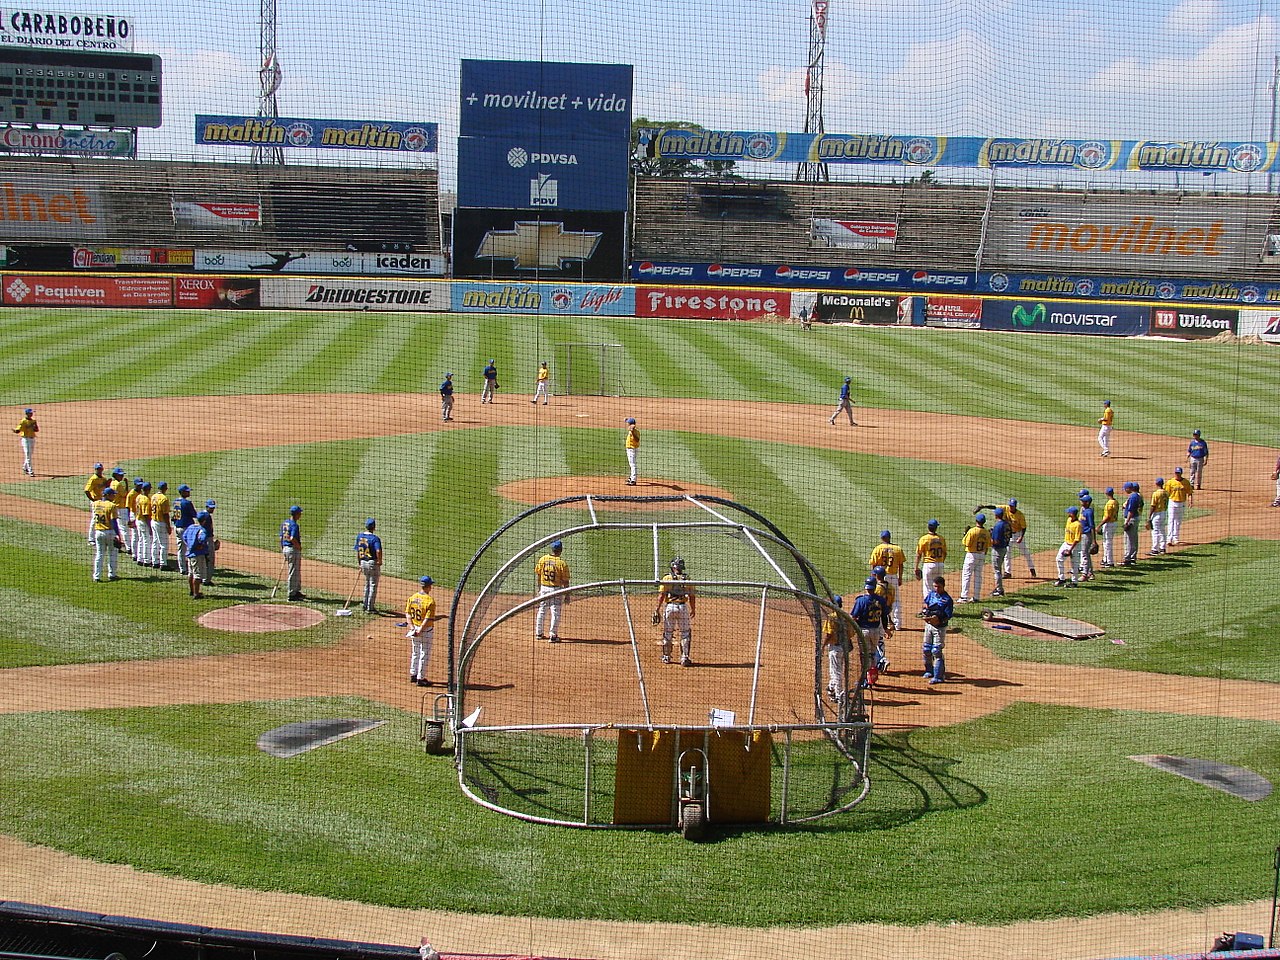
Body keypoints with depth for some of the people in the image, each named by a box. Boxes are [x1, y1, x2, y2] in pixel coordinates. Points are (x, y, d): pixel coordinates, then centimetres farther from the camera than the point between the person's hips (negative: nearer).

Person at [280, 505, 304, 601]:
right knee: (293, 573, -1)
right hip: (293, 550, -9)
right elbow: (292, 539, -28)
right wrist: (299, 547, -12)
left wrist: (282, 550, 18)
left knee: (297, 572, 20)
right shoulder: (294, 525, -18)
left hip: (285, 549, 9)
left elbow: (281, 538, 13)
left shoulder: (284, 523, 9)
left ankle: (297, 591, 29)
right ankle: (292, 595, 3)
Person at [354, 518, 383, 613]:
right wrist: (380, 562, -13)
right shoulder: (375, 538, -16)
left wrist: (359, 564, 17)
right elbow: (378, 551, -29)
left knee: (367, 584, 22)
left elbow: (357, 551, 8)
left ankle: (366, 605, 28)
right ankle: (370, 608, 6)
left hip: (363, 562, 6)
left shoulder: (359, 536, 3)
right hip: (373, 563, -6)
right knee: (373, 585, 4)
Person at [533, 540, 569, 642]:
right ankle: (553, 635, 4)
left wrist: (539, 589, 15)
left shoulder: (542, 559, -4)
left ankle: (539, 633, 24)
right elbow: (565, 581, -11)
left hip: (543, 588, 4)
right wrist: (567, 595, -2)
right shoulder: (562, 563, -15)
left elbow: (537, 575, 4)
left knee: (542, 611, 16)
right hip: (556, 590, -4)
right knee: (555, 613, 4)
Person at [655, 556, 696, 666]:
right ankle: (684, 658, 4)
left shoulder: (667, 578, -1)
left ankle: (666, 657, 21)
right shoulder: (687, 579, 2)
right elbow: (692, 596, 2)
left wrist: (658, 609, 0)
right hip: (683, 607, 0)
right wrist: (693, 609, 13)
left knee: (667, 632, 13)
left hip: (669, 607, 0)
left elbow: (661, 595, -5)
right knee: (685, 633, 9)